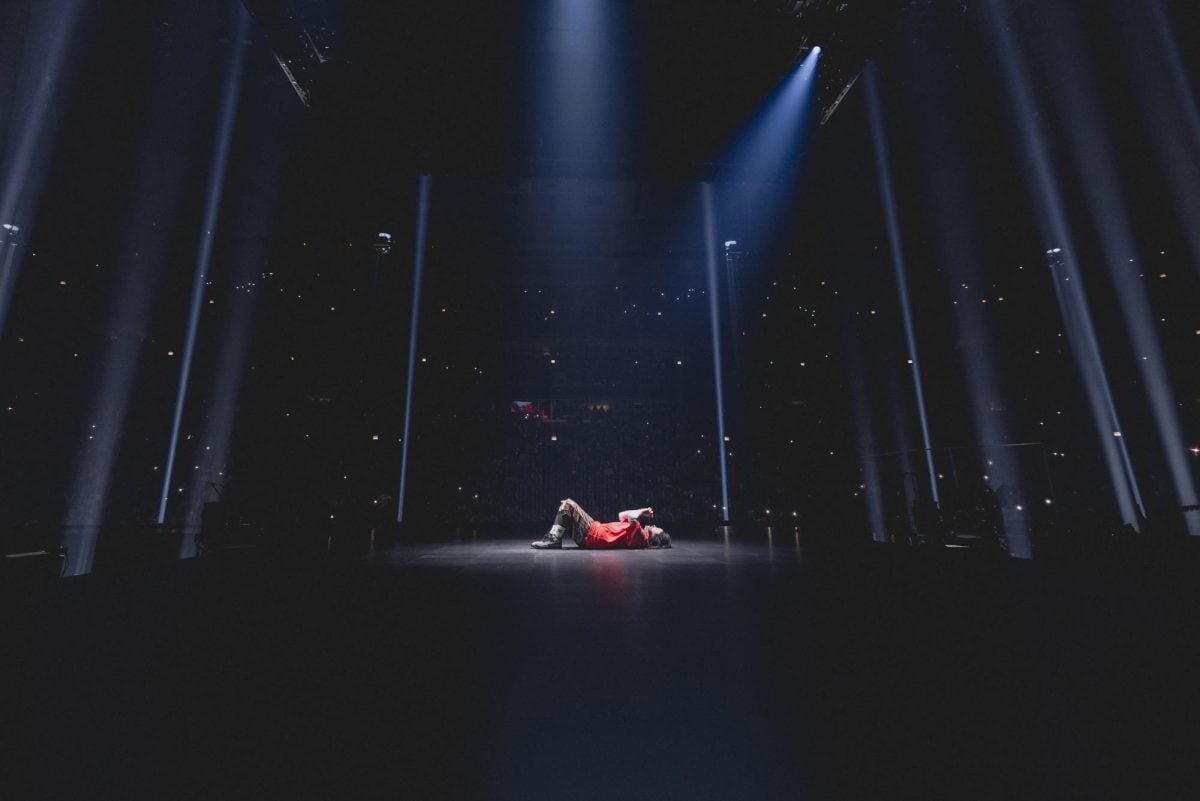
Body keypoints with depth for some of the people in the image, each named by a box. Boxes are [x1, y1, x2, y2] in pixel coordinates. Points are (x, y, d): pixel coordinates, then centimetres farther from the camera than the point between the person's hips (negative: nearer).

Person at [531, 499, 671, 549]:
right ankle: (553, 537, 13)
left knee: (568, 504, -14)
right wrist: (643, 512, 6)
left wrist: (642, 512, -14)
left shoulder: (640, 536, -20)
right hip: (595, 529, 9)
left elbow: (630, 517, -35)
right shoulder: (642, 534, 8)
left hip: (590, 534, -9)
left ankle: (554, 539, -6)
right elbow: (621, 516, 16)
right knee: (567, 506, 12)